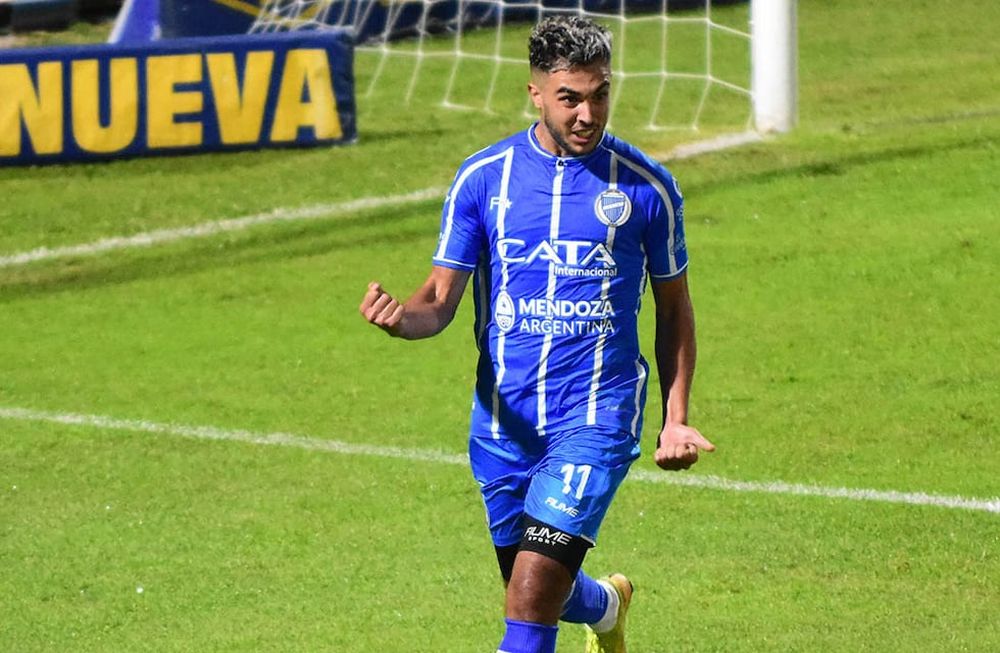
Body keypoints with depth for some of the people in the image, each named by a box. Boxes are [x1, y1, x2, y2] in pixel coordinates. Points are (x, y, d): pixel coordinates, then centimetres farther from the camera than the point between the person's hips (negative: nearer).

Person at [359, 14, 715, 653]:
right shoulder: (482, 178, 2)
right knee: (542, 592, 15)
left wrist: (676, 421, 4)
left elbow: (674, 308, 10)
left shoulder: (647, 186, -1)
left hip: (597, 415, -3)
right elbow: (441, 298, 2)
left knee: (532, 595, -17)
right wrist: (401, 317, -22)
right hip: (503, 423, 3)